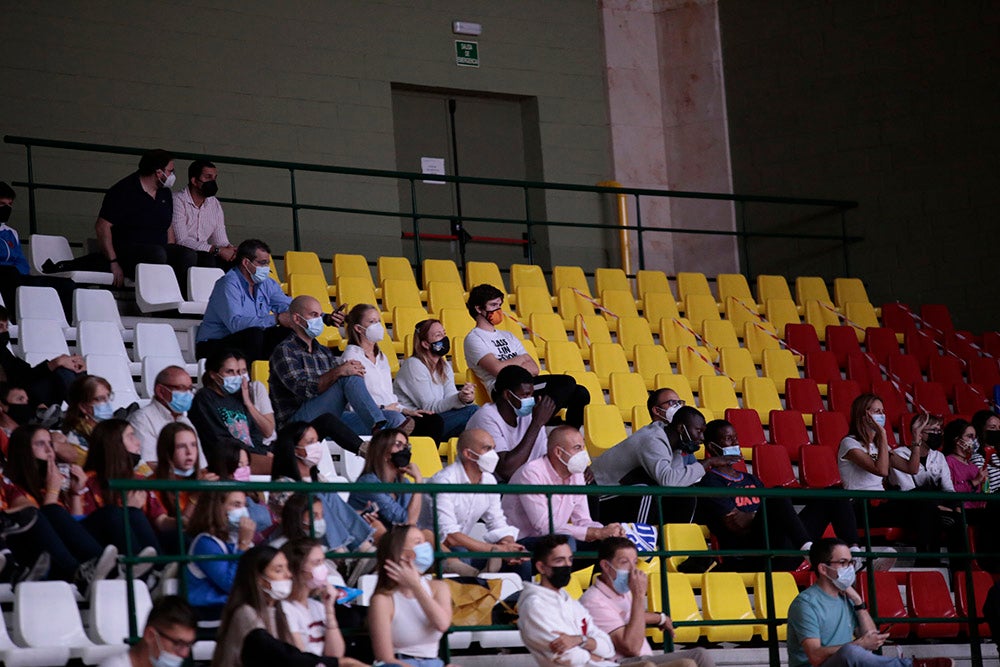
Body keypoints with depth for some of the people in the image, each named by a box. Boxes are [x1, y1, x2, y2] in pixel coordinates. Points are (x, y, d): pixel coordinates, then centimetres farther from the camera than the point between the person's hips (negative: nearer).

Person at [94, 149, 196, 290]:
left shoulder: (165, 193, 17)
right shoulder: (124, 191, -7)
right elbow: (102, 226, -11)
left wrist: (172, 254, 7)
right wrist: (113, 263, -17)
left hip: (160, 249, 6)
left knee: (188, 255, -23)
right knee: (157, 253, -37)